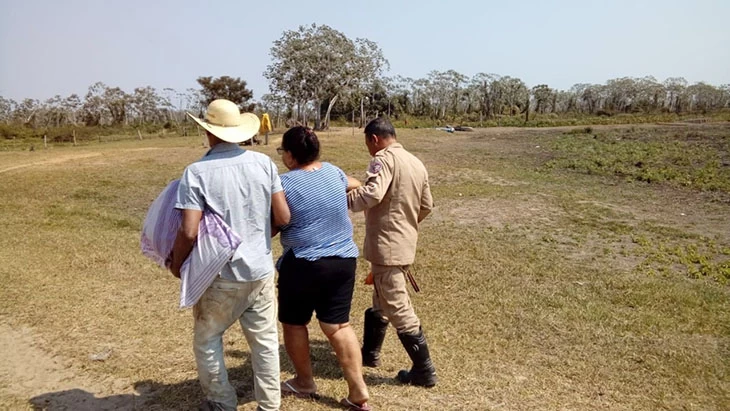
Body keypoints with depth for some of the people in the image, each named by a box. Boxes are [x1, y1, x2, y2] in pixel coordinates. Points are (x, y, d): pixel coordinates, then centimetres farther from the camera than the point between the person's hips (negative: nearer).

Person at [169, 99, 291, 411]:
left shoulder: (197, 172, -14)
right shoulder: (264, 163, -4)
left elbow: (189, 232, -19)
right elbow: (283, 217, -3)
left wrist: (176, 264, 0)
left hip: (221, 276, -3)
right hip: (261, 270, 4)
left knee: (207, 340, 19)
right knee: (265, 340, 15)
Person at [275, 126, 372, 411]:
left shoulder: (285, 183, -14)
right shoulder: (333, 172, 4)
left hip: (303, 264, -5)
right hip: (344, 260, 6)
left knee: (293, 323, 17)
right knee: (338, 326, 12)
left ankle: (305, 382, 32)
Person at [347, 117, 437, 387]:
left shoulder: (385, 159, -15)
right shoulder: (417, 163, 11)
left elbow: (372, 194, -31)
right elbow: (426, 206, 15)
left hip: (386, 246, -9)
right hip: (405, 243, 9)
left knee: (398, 309, 0)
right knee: (381, 302, 23)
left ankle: (424, 371, 9)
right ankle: (370, 352, 40)